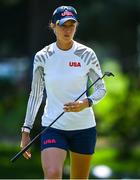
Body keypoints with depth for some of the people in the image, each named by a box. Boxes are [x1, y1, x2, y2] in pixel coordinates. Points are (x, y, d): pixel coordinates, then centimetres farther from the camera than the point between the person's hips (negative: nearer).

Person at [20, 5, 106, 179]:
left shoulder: (87, 54, -2)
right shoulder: (42, 57, -1)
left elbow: (101, 88, 6)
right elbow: (35, 95, 7)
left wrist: (86, 103, -16)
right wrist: (26, 131, 5)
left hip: (84, 127, 1)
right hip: (53, 127, -1)